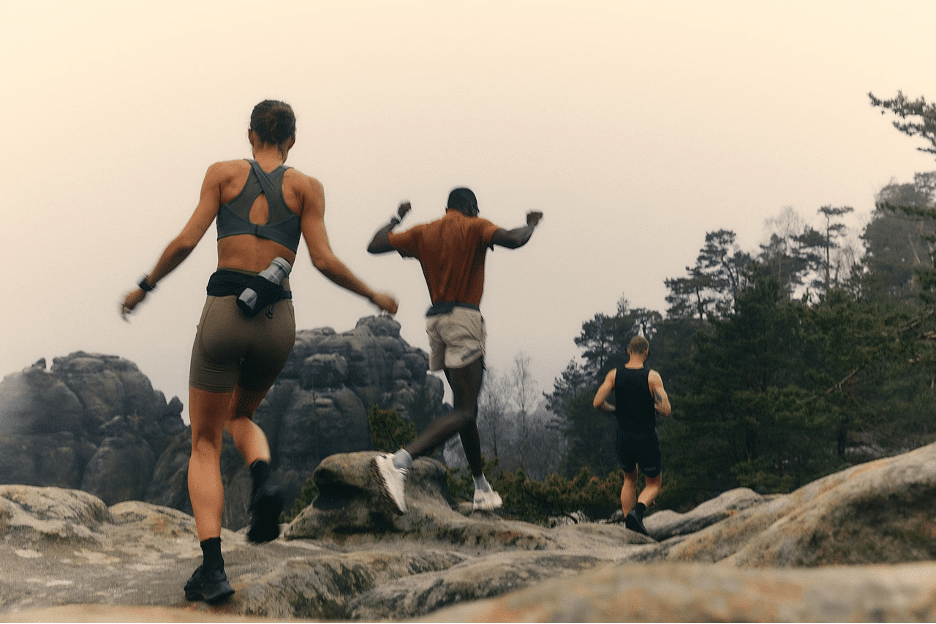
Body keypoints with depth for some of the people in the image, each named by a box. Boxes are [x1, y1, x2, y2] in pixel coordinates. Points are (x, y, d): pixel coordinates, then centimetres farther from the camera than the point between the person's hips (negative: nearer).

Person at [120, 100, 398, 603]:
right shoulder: (306, 186, 8)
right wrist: (373, 296, 14)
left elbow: (186, 241, 0)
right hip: (277, 321, 2)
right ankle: (263, 479, -4)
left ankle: (212, 567, -9)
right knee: (240, 416, 29)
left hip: (224, 313, -2)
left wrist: (145, 287, 14)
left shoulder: (224, 173, 8)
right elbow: (324, 261, -1)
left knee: (205, 444, 7)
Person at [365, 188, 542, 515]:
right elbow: (513, 240, -16)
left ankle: (482, 488, 23)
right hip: (464, 318, -7)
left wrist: (396, 218, 31)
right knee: (464, 412, -14)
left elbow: (374, 245, 15)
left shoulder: (422, 233, 13)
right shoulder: (474, 227, 0)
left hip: (435, 321, 7)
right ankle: (397, 463, -34)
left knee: (467, 406, 17)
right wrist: (531, 224, 5)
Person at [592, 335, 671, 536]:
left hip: (623, 438, 3)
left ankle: (629, 525, 18)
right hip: (646, 439, -3)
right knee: (654, 484, 15)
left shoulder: (614, 375, -3)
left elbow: (598, 402, -10)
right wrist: (652, 406, 5)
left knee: (629, 480, 26)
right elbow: (666, 410, -17)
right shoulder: (652, 376, -12)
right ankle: (637, 511, -14)